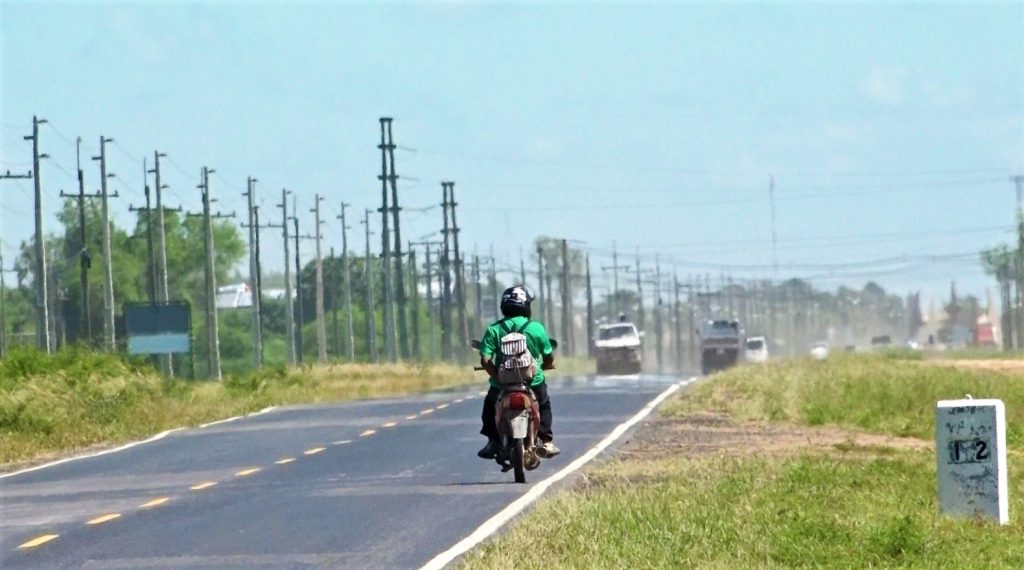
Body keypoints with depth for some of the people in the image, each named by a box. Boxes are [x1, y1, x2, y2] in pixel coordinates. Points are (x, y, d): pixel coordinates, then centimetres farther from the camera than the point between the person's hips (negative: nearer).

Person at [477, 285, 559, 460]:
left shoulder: (493, 330, -7)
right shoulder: (536, 328, -6)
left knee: (489, 406, 28)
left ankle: (493, 441, 17)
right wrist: (542, 367, 21)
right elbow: (550, 358, 1)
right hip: (533, 380, 0)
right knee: (544, 405, 28)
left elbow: (485, 360, -15)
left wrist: (496, 375, -2)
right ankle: (547, 442, 20)